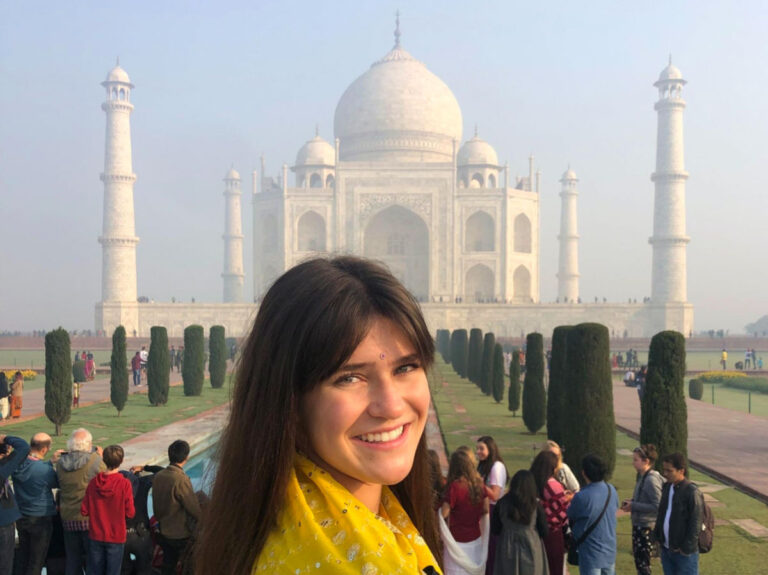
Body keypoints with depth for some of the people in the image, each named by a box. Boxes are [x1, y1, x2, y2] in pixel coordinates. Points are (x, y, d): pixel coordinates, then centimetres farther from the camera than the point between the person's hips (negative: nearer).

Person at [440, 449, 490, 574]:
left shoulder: (454, 486, -21)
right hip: (476, 539, 5)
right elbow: (485, 510, 4)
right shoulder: (479, 483, -4)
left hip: (457, 540, -5)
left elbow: (444, 514, -17)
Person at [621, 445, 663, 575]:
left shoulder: (651, 480, -20)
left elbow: (657, 506, -25)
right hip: (638, 525, 9)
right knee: (639, 560, 19)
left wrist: (633, 506, -20)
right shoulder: (642, 476, 8)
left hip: (646, 527, -9)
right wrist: (631, 502, 1)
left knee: (642, 563, -1)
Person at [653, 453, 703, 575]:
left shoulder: (692, 492, -16)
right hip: (666, 549, 7)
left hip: (684, 553, -7)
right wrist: (657, 536, 9)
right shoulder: (667, 487, 8)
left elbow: (695, 524, -16)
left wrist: (686, 548, -15)